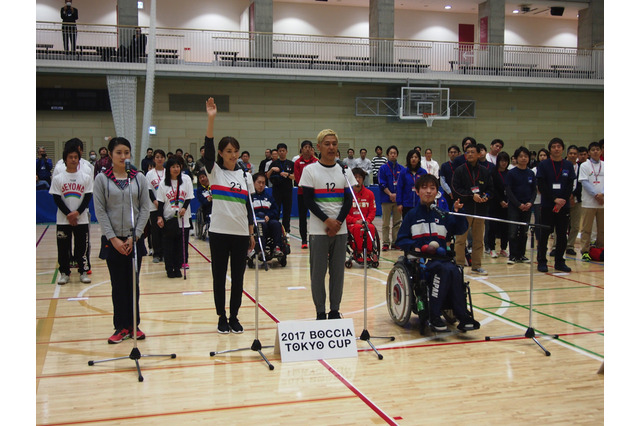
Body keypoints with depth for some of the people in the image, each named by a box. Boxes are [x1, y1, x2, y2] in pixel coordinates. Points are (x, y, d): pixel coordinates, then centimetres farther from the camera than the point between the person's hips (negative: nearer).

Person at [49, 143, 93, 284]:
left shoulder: (86, 178, 2)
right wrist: (68, 214, -12)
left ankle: (83, 271, 14)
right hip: (63, 220, 0)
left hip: (82, 219, 0)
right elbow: (57, 199, -2)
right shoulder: (58, 178, 0)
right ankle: (64, 272, 15)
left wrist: (77, 212, -14)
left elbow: (88, 197, -1)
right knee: (63, 247, 4)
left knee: (82, 246, 3)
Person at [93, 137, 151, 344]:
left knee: (133, 284, 8)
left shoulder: (139, 178, 3)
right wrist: (113, 238, -10)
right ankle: (121, 327, 14)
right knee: (118, 285, 5)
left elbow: (145, 209, 1)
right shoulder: (101, 179, -1)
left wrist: (134, 236, -8)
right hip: (113, 240, -1)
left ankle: (133, 325, 19)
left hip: (134, 240, 1)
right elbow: (100, 211, -4)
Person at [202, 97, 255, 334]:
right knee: (219, 276, 3)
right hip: (219, 232, -2)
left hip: (241, 233, 3)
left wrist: (251, 234, 7)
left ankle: (234, 317, 18)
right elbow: (208, 149, -16)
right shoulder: (214, 172, 1)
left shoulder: (245, 176, 9)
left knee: (238, 276, 7)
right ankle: (222, 318, 14)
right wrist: (211, 119, -26)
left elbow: (248, 207, 10)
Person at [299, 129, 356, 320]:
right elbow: (308, 200, -6)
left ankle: (335, 310, 16)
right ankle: (320, 312, 11)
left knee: (338, 271, 5)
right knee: (318, 272, 0)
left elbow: (348, 200, 4)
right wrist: (327, 221, -14)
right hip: (318, 230, -3)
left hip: (340, 230, 3)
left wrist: (338, 222, -10)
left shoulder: (345, 171, 7)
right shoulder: (310, 170, -1)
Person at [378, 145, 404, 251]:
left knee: (397, 222, 7)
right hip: (386, 198, -2)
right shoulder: (383, 168, 1)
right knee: (386, 223, 1)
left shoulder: (401, 169, 7)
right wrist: (390, 194, -13)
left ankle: (395, 242, 15)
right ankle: (385, 243, 5)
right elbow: (382, 184, -5)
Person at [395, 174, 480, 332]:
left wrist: (457, 213, -9)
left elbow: (460, 230, 7)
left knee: (454, 271, -30)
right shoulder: (413, 215, 9)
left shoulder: (442, 215, 16)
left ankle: (462, 316, -25)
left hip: (441, 257, 3)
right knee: (447, 270, -31)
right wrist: (413, 247, -13)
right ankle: (434, 316, -26)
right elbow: (401, 239, 6)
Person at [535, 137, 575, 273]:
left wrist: (563, 201, -10)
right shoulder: (543, 165, 0)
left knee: (562, 235, 6)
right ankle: (542, 262, 7)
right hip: (547, 206, -3)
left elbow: (570, 186, 4)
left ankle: (559, 262, 15)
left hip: (563, 206, 3)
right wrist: (555, 199, -14)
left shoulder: (568, 165, 8)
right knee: (544, 234, 0)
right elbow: (541, 186, -6)